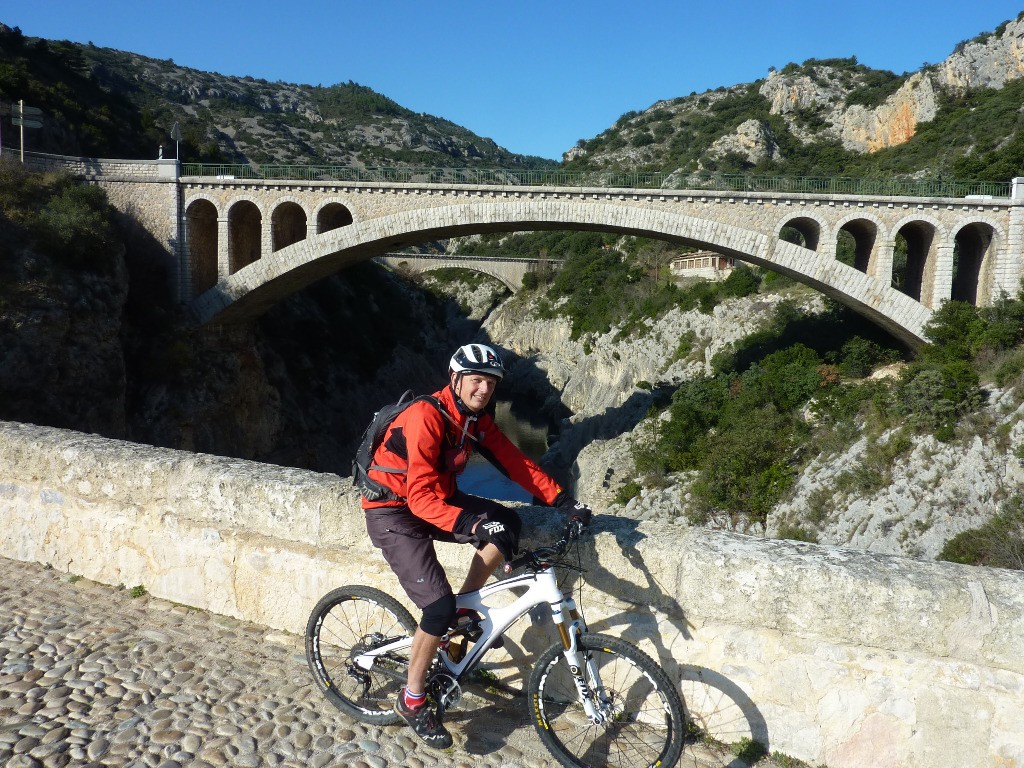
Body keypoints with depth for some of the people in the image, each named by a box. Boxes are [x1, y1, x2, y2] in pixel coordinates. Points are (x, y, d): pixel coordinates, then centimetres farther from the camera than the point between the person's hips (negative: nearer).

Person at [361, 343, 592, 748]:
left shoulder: (478, 420, -3)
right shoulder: (426, 417, -28)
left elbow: (514, 462, -2)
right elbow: (420, 496, -34)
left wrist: (562, 499, -12)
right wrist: (468, 524, -48)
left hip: (438, 498, 7)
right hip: (393, 510, -7)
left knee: (508, 524, -13)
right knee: (439, 606, -17)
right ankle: (412, 700, 5)